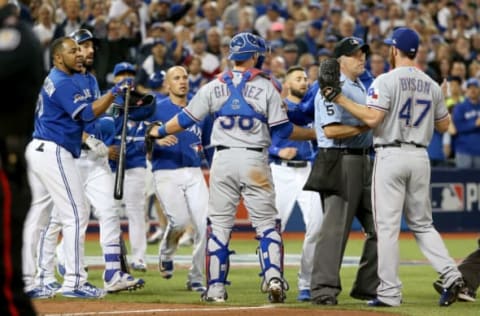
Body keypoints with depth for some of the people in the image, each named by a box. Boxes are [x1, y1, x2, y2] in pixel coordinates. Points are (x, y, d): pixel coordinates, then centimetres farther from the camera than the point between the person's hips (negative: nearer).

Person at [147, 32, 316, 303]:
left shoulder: (215, 87, 5)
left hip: (223, 159, 2)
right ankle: (273, 277, -12)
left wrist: (159, 131, 26)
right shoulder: (266, 87, -2)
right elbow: (282, 129, -3)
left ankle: (216, 288, 6)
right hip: (255, 159, -2)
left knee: (219, 225, 7)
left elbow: (186, 119, 10)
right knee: (266, 223, 4)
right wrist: (314, 133, 11)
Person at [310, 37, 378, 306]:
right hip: (340, 161, -9)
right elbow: (331, 130, -20)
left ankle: (368, 286, 15)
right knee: (336, 226, -11)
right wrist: (366, 126, -18)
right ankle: (325, 289, -9)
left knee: (379, 225, 8)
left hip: (363, 160, 10)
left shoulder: (361, 87, 19)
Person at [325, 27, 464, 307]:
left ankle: (390, 292, -4)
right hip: (420, 156, 5)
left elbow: (372, 118, -18)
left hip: (391, 155, -5)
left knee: (388, 226, -2)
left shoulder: (386, 81, -9)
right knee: (422, 224, 15)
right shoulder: (431, 85, 9)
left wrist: (341, 99, -10)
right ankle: (450, 274, -3)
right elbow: (444, 125, 16)